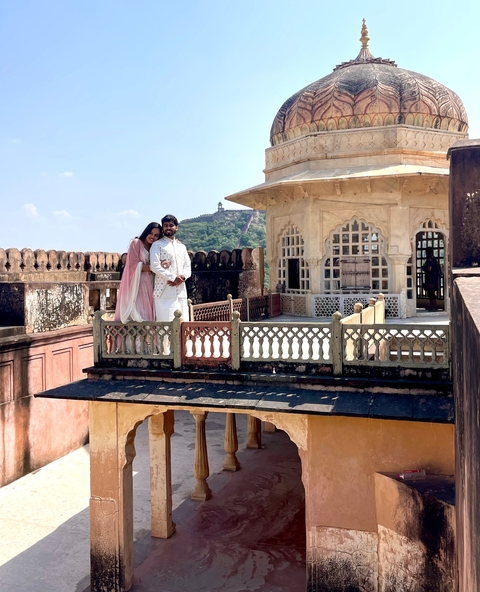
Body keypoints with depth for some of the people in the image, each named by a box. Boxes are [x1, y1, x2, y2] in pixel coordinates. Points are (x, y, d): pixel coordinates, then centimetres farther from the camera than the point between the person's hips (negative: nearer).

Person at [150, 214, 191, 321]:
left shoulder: (182, 247, 21)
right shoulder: (158, 245, 4)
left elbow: (188, 266, 14)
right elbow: (155, 266, -8)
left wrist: (182, 277, -8)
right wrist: (173, 277, -14)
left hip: (181, 291, 5)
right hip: (164, 292, -5)